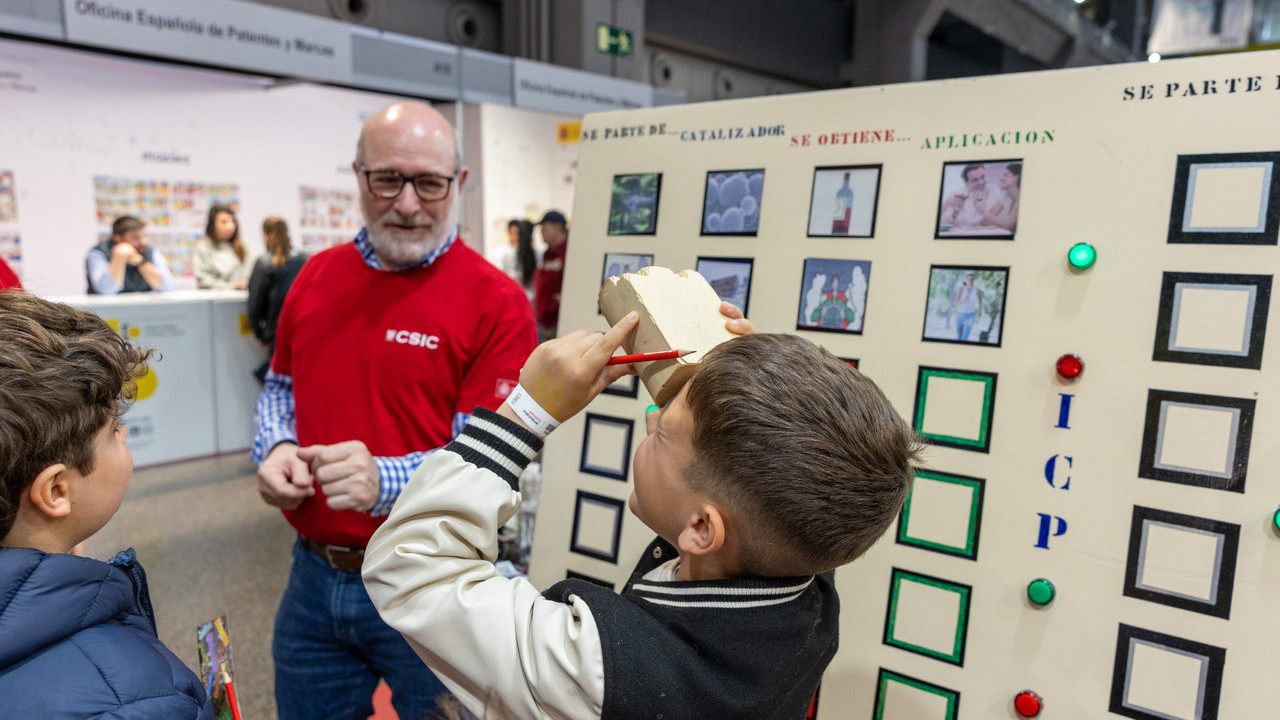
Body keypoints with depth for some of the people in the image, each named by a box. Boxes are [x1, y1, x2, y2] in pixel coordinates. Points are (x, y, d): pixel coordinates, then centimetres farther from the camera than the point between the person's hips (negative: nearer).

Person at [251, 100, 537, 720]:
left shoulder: (496, 303, -14)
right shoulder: (316, 277, 3)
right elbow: (280, 386, 17)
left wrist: (384, 481, -33)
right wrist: (276, 449, -3)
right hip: (314, 573, 5)